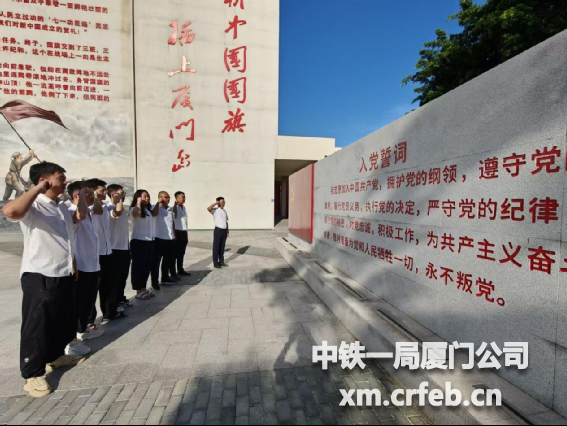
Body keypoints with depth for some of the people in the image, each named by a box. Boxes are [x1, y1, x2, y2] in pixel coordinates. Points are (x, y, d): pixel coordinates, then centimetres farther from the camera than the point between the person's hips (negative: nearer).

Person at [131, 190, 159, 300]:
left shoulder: (149, 210, 13)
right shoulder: (134, 209, -9)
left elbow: (155, 214, 24)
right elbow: (136, 214, -29)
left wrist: (157, 203, 20)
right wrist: (139, 202, -19)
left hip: (150, 241, 8)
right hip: (138, 241, -8)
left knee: (147, 266, 14)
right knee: (138, 266, 2)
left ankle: (144, 288, 27)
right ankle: (138, 291, 11)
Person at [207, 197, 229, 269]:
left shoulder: (225, 211, 14)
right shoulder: (215, 210, -6)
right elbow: (208, 208, -29)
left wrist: (227, 231, 13)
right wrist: (216, 203, -17)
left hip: (224, 230, 6)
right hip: (218, 230, -6)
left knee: (222, 247, 12)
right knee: (216, 247, 0)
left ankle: (221, 261, 20)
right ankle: (216, 263, 6)